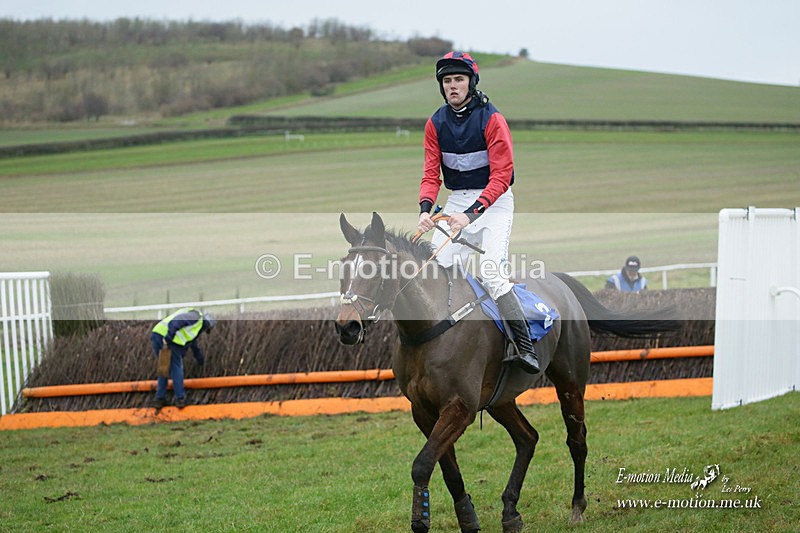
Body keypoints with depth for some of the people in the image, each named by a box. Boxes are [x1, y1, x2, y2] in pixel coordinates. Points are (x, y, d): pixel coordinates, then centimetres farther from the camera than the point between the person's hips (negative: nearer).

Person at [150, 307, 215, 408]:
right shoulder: (196, 316, 5)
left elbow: (193, 343, 52)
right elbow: (177, 321, -14)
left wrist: (200, 359, 65)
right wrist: (168, 338, -24)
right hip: (165, 337, -9)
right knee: (176, 368, 3)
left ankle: (159, 399, 17)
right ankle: (180, 399, 6)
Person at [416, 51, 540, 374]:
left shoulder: (491, 119, -13)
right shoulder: (436, 123, 4)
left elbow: (501, 175, -17)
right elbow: (431, 172, 3)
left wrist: (471, 214, -28)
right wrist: (426, 208, -18)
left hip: (494, 201, -6)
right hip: (456, 199, 6)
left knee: (492, 270, -23)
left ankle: (525, 349, -25)